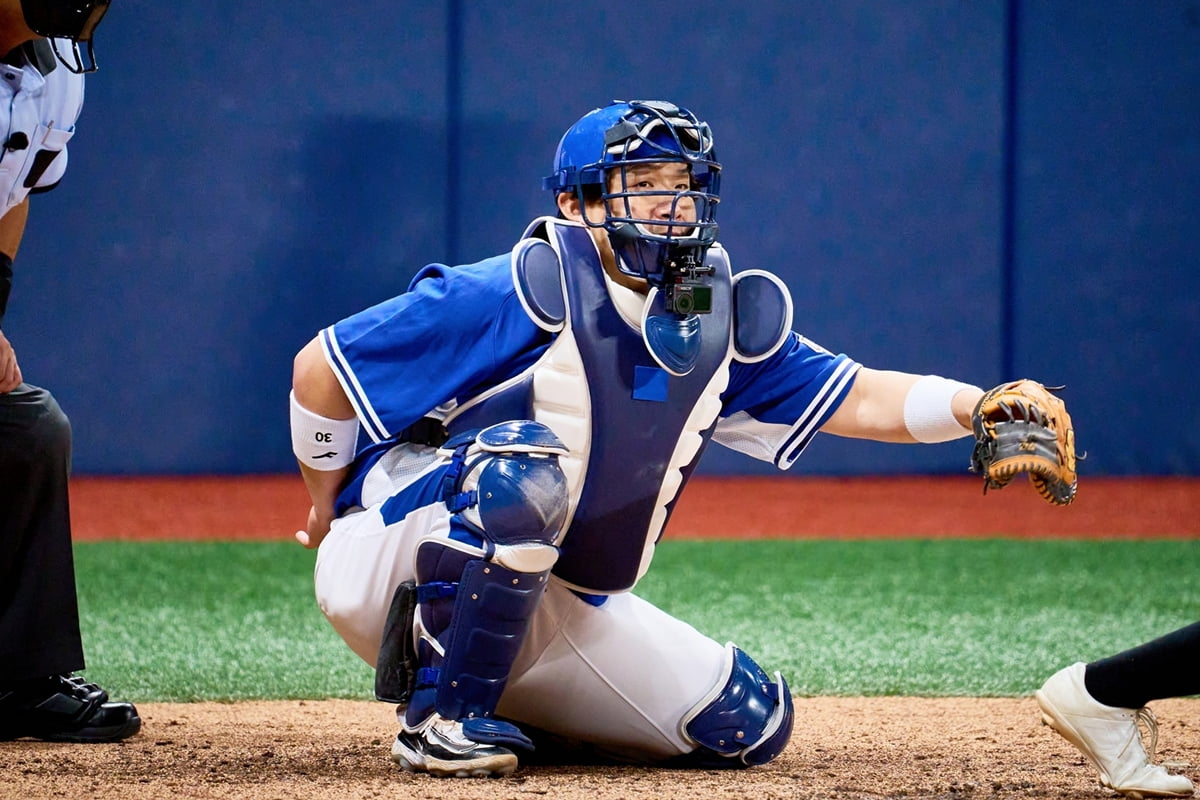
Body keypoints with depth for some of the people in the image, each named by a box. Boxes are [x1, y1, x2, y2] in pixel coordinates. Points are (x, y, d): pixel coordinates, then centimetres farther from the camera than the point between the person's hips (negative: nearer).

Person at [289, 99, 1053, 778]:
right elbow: (322, 367, -14)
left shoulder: (720, 322, 3)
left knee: (749, 722, 0)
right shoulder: (527, 295, -18)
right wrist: (332, 512, -2)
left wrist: (979, 406, -19)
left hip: (565, 609, 7)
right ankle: (440, 716, -22)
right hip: (403, 560, -7)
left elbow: (860, 399, -1)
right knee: (525, 464, -36)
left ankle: (512, 703, 14)